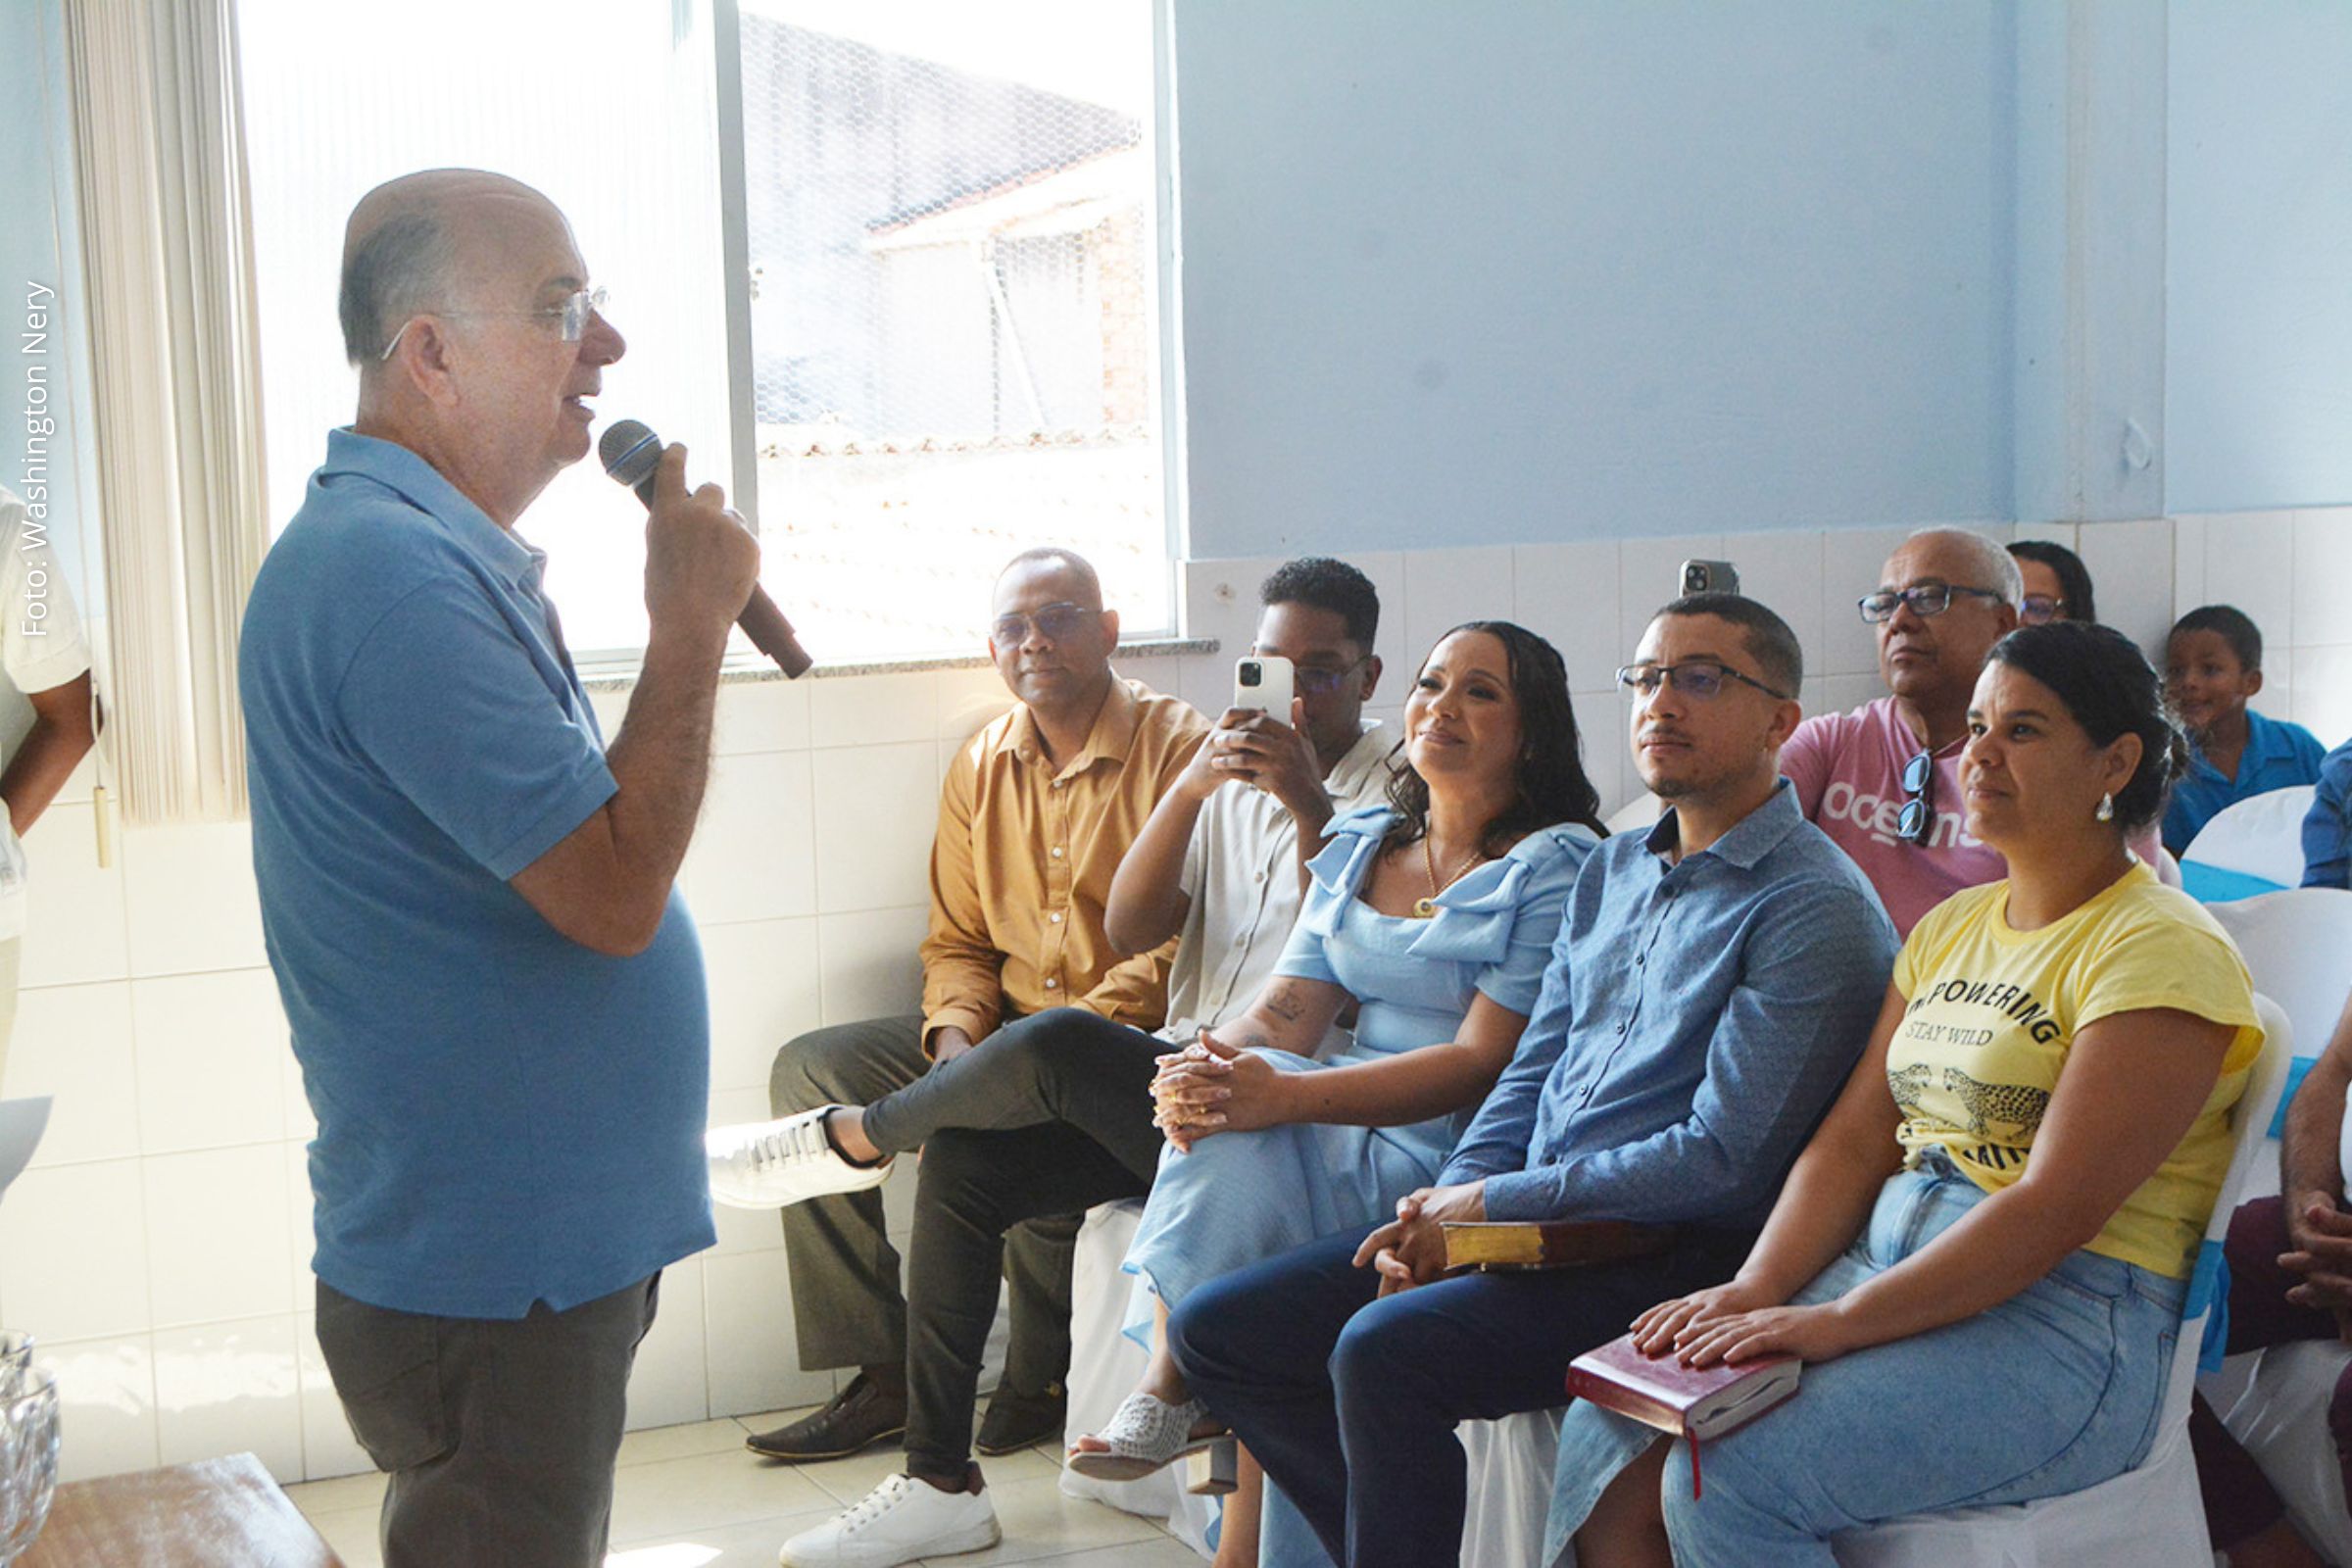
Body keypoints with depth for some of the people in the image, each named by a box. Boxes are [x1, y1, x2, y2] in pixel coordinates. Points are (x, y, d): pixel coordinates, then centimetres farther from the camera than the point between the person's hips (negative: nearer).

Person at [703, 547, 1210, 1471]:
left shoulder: (1178, 750, -8)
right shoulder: (981, 769, 12)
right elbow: (957, 941, 13)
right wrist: (955, 1040, -8)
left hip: (1133, 1035, -7)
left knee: (1031, 1095, -38)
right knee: (810, 1069, -7)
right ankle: (880, 1376, -9)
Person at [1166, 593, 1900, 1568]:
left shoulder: (1815, 910, -10)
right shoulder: (1611, 872, 17)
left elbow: (1725, 1158, -16)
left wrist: (1493, 1204, -13)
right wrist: (1442, 1208, -1)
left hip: (1663, 1250, -8)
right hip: (1516, 1219, 9)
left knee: (1384, 1349, -31)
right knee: (1216, 1332, 0)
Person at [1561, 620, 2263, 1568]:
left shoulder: (2161, 948, -8)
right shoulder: (1950, 928, 18)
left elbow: (2057, 1208, -19)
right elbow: (1852, 1143, 12)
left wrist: (1837, 1323, -24)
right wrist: (1753, 1290, -6)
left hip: (2064, 1318, -7)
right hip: (1889, 1263, 8)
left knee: (1730, 1475, -28)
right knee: (1611, 1419, -13)